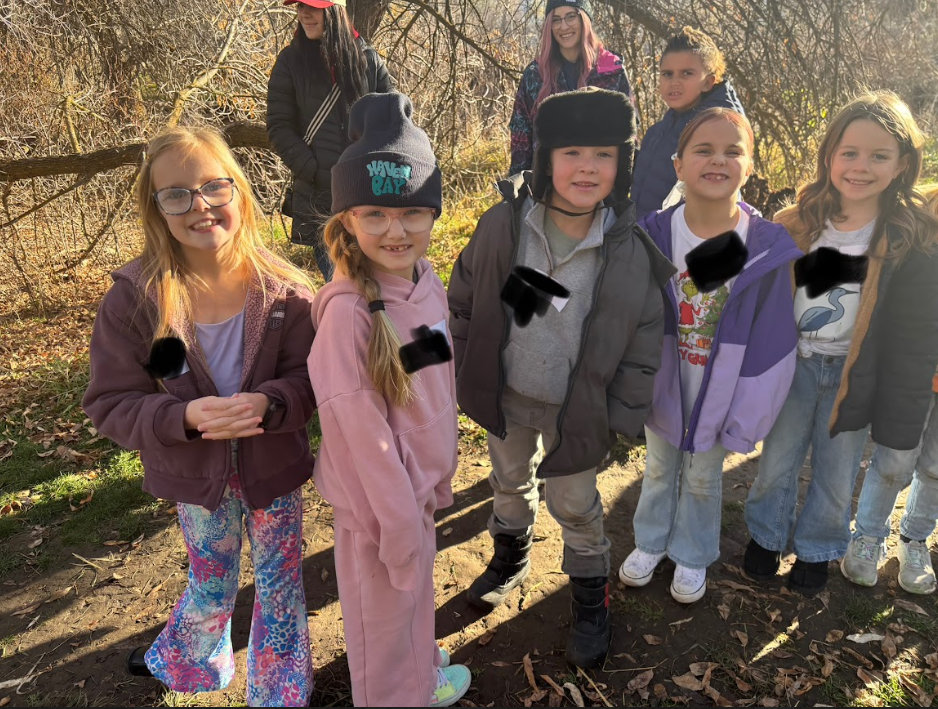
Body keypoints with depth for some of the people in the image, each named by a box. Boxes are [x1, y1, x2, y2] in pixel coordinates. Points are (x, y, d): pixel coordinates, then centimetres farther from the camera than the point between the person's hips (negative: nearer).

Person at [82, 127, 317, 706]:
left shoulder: (283, 290, -17)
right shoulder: (133, 299, -18)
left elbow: (309, 379, -12)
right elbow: (112, 404, -13)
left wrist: (267, 403, -33)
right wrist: (185, 416, -31)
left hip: (275, 469, 0)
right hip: (198, 478, 0)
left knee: (281, 586, 17)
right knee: (212, 590, 23)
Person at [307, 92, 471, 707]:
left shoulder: (426, 278, -5)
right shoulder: (347, 309, -28)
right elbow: (358, 427, -24)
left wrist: (441, 472, 13)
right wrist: (398, 521, -17)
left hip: (420, 478, 7)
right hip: (375, 494, -7)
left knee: (416, 582, 29)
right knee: (386, 598, 17)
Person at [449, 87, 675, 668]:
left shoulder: (629, 250, -18)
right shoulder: (504, 225, -16)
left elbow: (643, 343, -7)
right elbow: (463, 301, -3)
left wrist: (624, 415, -7)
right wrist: (464, 374, 1)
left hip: (577, 408, -2)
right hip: (505, 397, 3)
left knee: (576, 505, 14)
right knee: (510, 482, 26)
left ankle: (591, 598, 42)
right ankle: (511, 558, 56)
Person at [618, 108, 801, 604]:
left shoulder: (768, 246, -16)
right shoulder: (653, 236, -14)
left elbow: (771, 342, -11)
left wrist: (747, 415, -10)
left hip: (721, 391, -1)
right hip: (662, 383, 1)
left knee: (703, 477, 18)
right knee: (659, 468, 22)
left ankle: (692, 555, 44)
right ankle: (651, 541, 48)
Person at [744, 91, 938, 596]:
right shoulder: (796, 224, -5)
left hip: (856, 377, -1)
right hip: (792, 364, 1)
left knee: (836, 476, 14)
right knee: (775, 463, 12)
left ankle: (816, 549, 38)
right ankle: (766, 535, 38)